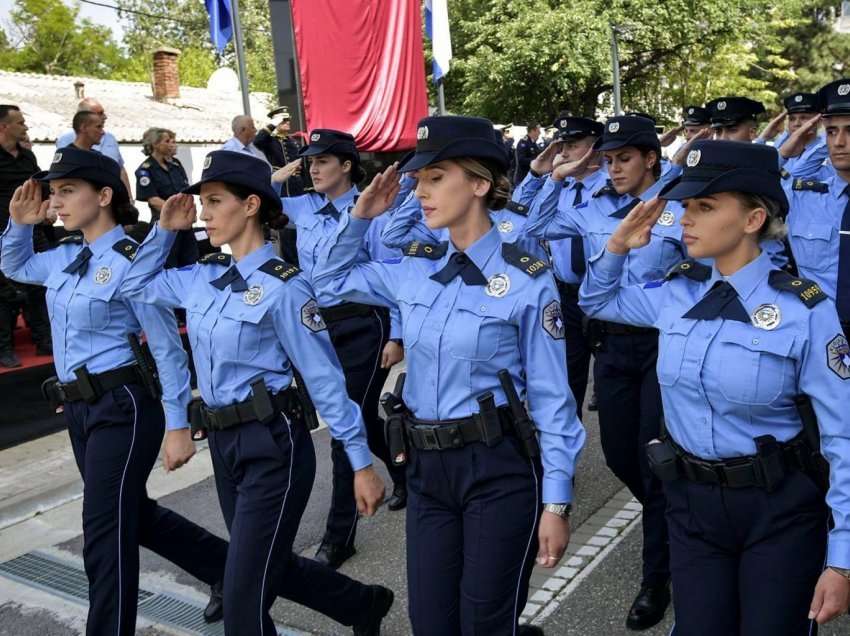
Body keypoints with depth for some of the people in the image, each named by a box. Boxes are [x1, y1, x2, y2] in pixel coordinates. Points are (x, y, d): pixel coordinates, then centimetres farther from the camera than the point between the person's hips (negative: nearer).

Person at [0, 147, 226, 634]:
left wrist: (178, 426, -15)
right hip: (79, 408, 9)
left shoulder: (130, 262, -16)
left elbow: (167, 348, -15)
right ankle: (229, 568, 38)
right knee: (134, 514, 20)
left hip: (122, 407, -9)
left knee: (106, 532, 0)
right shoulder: (65, 256, 7)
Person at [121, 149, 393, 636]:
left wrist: (361, 462, -14)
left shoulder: (282, 286, -16)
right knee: (272, 569, 22)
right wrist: (165, 230, 8)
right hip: (223, 442, 8)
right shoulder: (204, 277, 5)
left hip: (273, 446, -8)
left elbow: (325, 378, -14)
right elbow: (138, 286, 23)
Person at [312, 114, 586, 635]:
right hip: (426, 466, 5)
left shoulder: (527, 280, -12)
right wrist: (361, 215, 5)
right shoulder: (414, 270, 3)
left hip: (500, 468, -5)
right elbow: (332, 279, 20)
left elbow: (551, 397, -9)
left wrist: (557, 502, -10)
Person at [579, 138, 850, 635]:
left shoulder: (805, 310, -16)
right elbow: (597, 302, 17)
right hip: (692, 501, 4)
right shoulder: (675, 292, -2)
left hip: (780, 510, -3)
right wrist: (619, 244, -2)